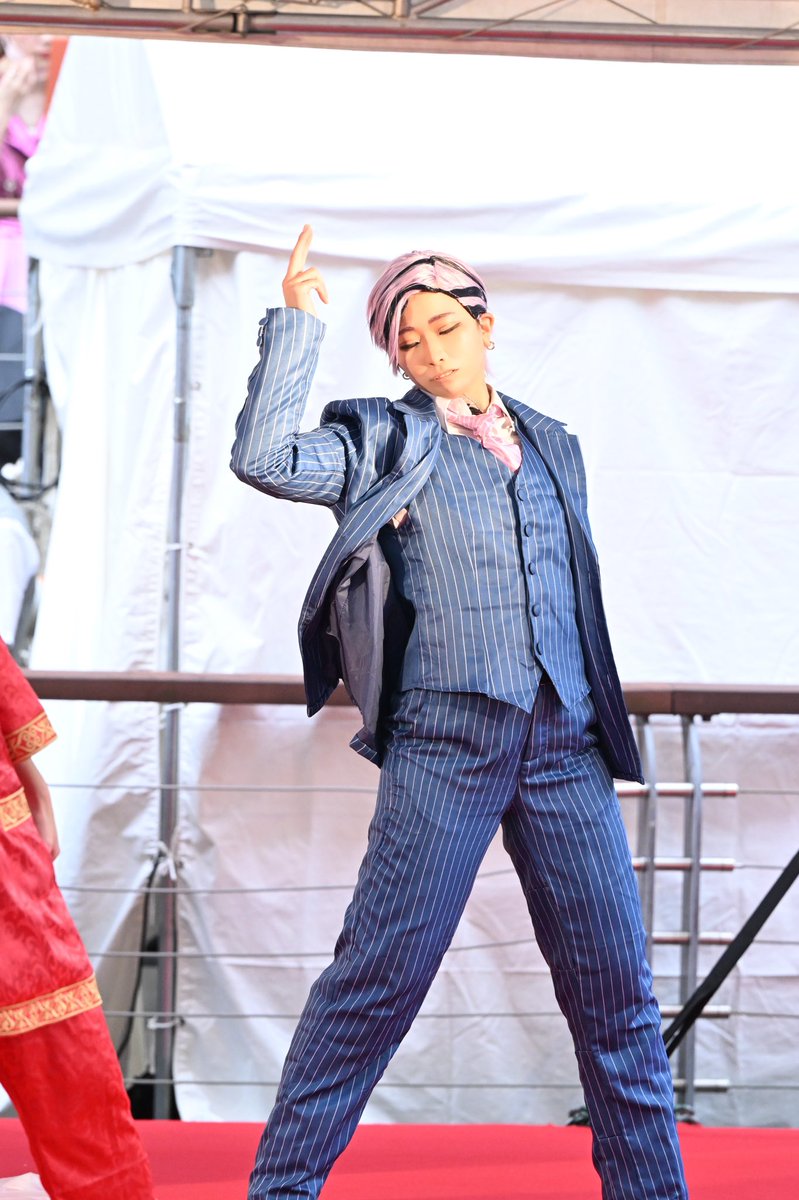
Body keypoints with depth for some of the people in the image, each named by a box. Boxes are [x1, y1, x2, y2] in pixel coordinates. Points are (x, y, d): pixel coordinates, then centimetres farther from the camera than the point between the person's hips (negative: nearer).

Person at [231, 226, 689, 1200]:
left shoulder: (552, 447, 18)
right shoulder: (383, 441, 5)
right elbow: (264, 458, -14)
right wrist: (298, 322, -10)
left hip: (565, 745, 4)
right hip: (445, 744, -4)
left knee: (617, 989, 4)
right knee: (380, 974, -8)